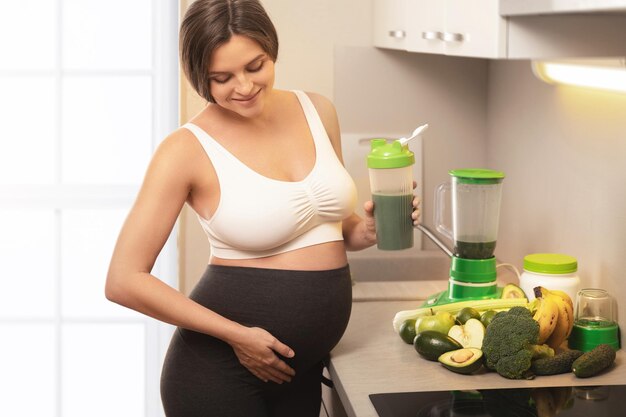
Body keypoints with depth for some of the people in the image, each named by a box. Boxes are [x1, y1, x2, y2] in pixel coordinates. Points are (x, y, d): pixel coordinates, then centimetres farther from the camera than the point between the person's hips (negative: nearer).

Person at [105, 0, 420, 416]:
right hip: (221, 366, -5)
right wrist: (237, 335, -14)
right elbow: (125, 280, -13)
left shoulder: (317, 111, 2)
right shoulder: (188, 149, -12)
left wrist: (366, 230, -4)